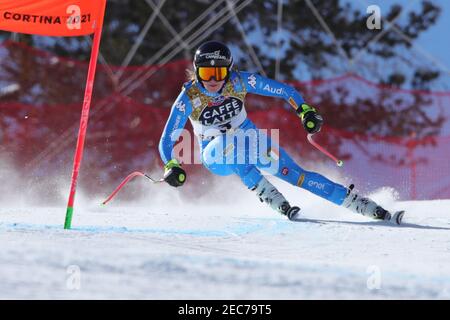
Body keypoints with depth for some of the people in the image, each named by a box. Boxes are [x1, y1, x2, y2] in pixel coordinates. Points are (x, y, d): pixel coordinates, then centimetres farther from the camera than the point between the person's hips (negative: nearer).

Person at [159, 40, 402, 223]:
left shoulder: (239, 82, -20)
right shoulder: (188, 99, -23)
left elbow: (283, 90, -10)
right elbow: (167, 140, -20)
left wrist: (306, 111, -23)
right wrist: (171, 167, -38)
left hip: (250, 144, 2)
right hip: (215, 155, -2)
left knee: (293, 173, -14)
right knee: (232, 142, -37)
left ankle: (358, 203, -12)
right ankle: (269, 196, -32)